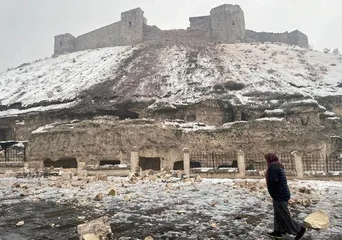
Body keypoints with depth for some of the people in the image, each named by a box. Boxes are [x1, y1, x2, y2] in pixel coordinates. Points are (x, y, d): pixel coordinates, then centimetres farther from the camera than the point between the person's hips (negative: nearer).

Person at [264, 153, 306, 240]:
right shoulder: (279, 166, 10)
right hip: (283, 194, 10)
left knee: (284, 215, 2)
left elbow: (272, 182, -27)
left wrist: (272, 194, -9)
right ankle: (278, 231, 24)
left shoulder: (273, 166, -22)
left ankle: (300, 229, 12)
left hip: (279, 195, -10)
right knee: (278, 214, 16)